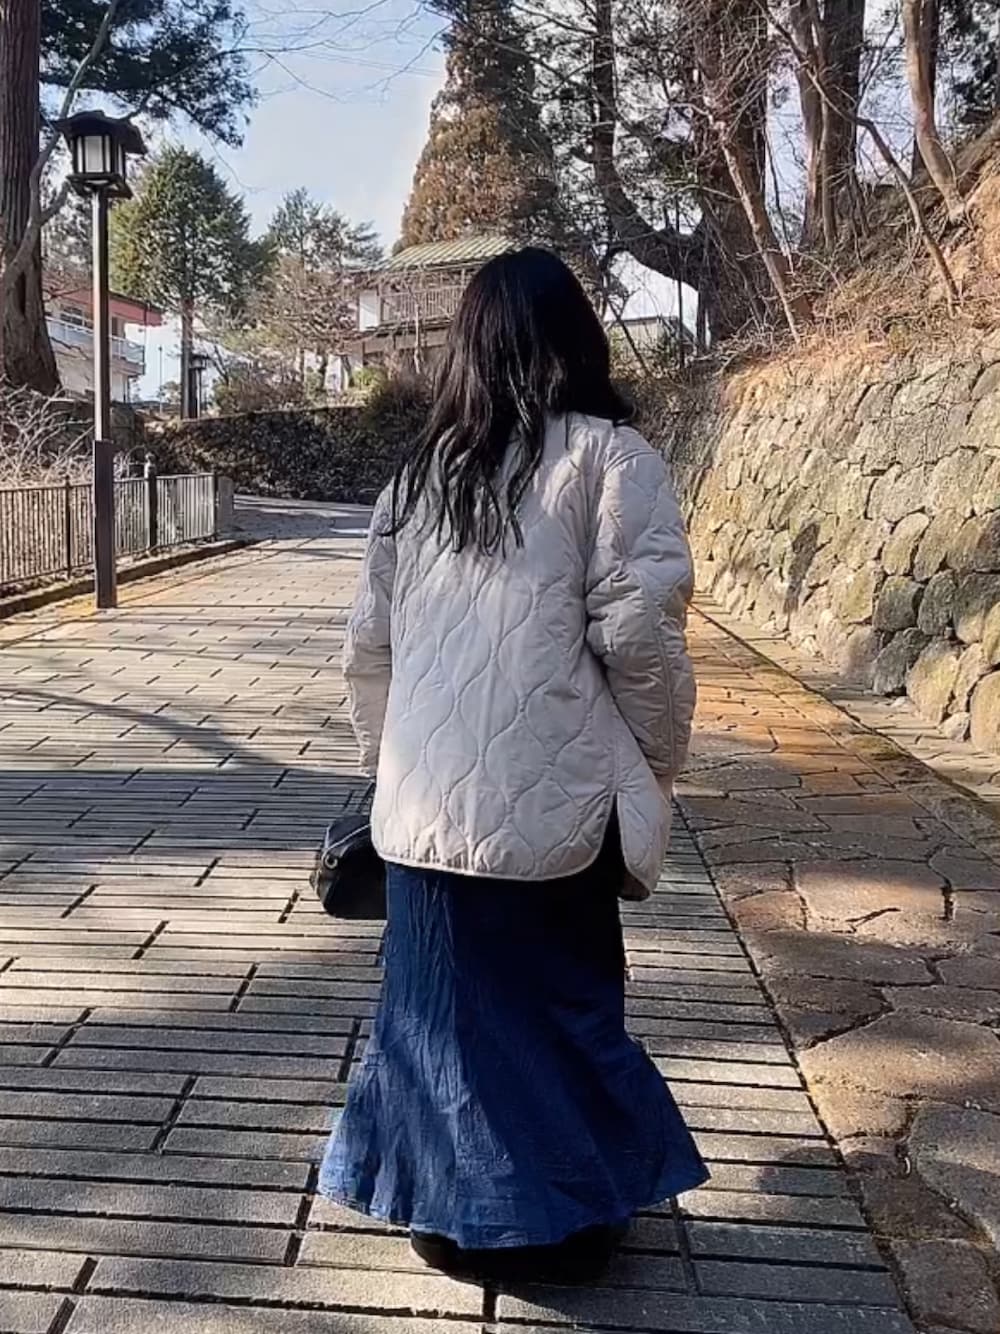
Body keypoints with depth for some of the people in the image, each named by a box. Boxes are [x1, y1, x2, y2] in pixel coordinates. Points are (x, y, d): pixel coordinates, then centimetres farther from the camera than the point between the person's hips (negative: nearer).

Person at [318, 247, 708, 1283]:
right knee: (557, 999, 11)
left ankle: (448, 1213, 29)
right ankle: (554, 1222, 26)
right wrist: (656, 770, 3)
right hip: (552, 799, -4)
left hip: (426, 799, 4)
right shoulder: (609, 457, -4)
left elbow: (369, 643, 12)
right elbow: (637, 632, -10)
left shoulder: (420, 473, 10)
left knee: (440, 997, 15)